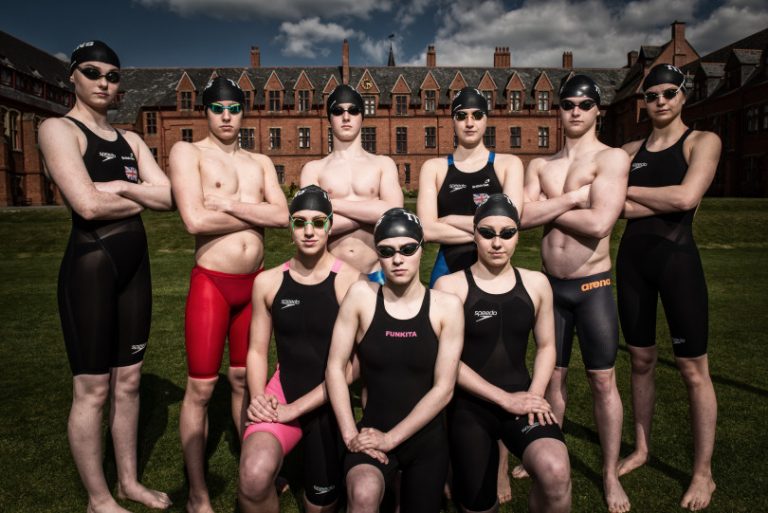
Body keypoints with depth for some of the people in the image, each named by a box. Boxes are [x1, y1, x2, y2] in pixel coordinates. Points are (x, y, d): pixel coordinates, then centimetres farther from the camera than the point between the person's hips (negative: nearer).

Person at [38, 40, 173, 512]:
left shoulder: (131, 141, 14)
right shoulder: (58, 129, -5)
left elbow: (167, 196, 1)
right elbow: (88, 204, -18)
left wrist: (119, 187, -12)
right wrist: (142, 198, -4)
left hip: (135, 265, 7)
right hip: (90, 265, -6)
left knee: (129, 381, 15)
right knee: (92, 390, 4)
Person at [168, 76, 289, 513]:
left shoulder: (261, 162, 11)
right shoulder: (187, 153, -3)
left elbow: (282, 216, -4)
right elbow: (195, 220, -18)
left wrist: (229, 204, -13)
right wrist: (257, 214, -7)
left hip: (254, 283, 4)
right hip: (210, 284, -4)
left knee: (245, 379, 17)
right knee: (201, 388, 2)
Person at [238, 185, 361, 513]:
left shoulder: (351, 283, -15)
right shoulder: (268, 282, -3)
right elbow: (257, 350, 5)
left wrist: (295, 409, -16)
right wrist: (258, 397, -13)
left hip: (329, 404, -1)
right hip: (283, 390, 2)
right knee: (253, 477, -27)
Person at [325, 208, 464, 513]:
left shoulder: (446, 305, -8)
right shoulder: (361, 296, -8)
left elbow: (443, 389, -9)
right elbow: (335, 367, -6)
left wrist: (391, 438, -13)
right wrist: (350, 433, -13)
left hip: (426, 436, 2)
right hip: (373, 430, -1)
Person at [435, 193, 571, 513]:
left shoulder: (536, 284, 4)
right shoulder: (450, 286, -7)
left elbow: (546, 346, 10)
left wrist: (535, 394, -8)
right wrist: (504, 399, -14)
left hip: (522, 398, 2)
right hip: (469, 405, -1)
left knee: (555, 472, -28)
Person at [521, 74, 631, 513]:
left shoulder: (612, 158, -7)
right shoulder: (540, 165, 7)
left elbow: (599, 224, -21)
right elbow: (523, 217, -8)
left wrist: (547, 207, -9)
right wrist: (571, 198, -14)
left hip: (593, 286, -4)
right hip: (551, 285, 4)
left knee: (603, 381, 6)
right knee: (553, 376, 16)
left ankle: (611, 475, 22)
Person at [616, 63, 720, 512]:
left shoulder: (702, 141, 0)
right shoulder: (631, 150, 11)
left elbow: (687, 197, -17)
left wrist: (628, 188, -7)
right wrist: (667, 201, -14)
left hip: (677, 257, -4)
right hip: (632, 258, 5)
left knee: (693, 369, 1)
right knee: (642, 361, 13)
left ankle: (704, 474, 15)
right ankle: (641, 449, 29)